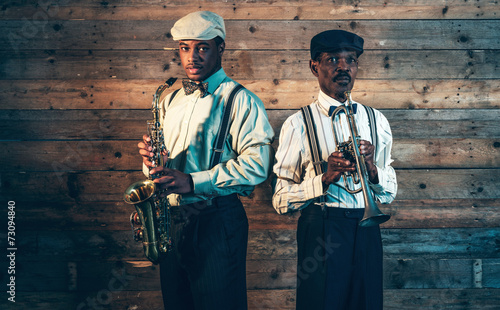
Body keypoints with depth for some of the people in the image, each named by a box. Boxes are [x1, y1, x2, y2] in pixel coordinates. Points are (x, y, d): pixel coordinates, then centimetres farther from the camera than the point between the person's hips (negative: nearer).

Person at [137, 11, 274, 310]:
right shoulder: (170, 102, 15)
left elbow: (257, 164, -18)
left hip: (218, 222, -6)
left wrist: (194, 182, -24)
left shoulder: (240, 100, -7)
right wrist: (151, 159, -3)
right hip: (172, 220, 6)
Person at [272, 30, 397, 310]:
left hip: (366, 231, 4)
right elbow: (280, 201, -4)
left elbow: (390, 194, 11)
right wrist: (325, 178, -19)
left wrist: (372, 169, -9)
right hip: (321, 232, -3)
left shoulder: (377, 121, 11)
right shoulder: (299, 124, -2)